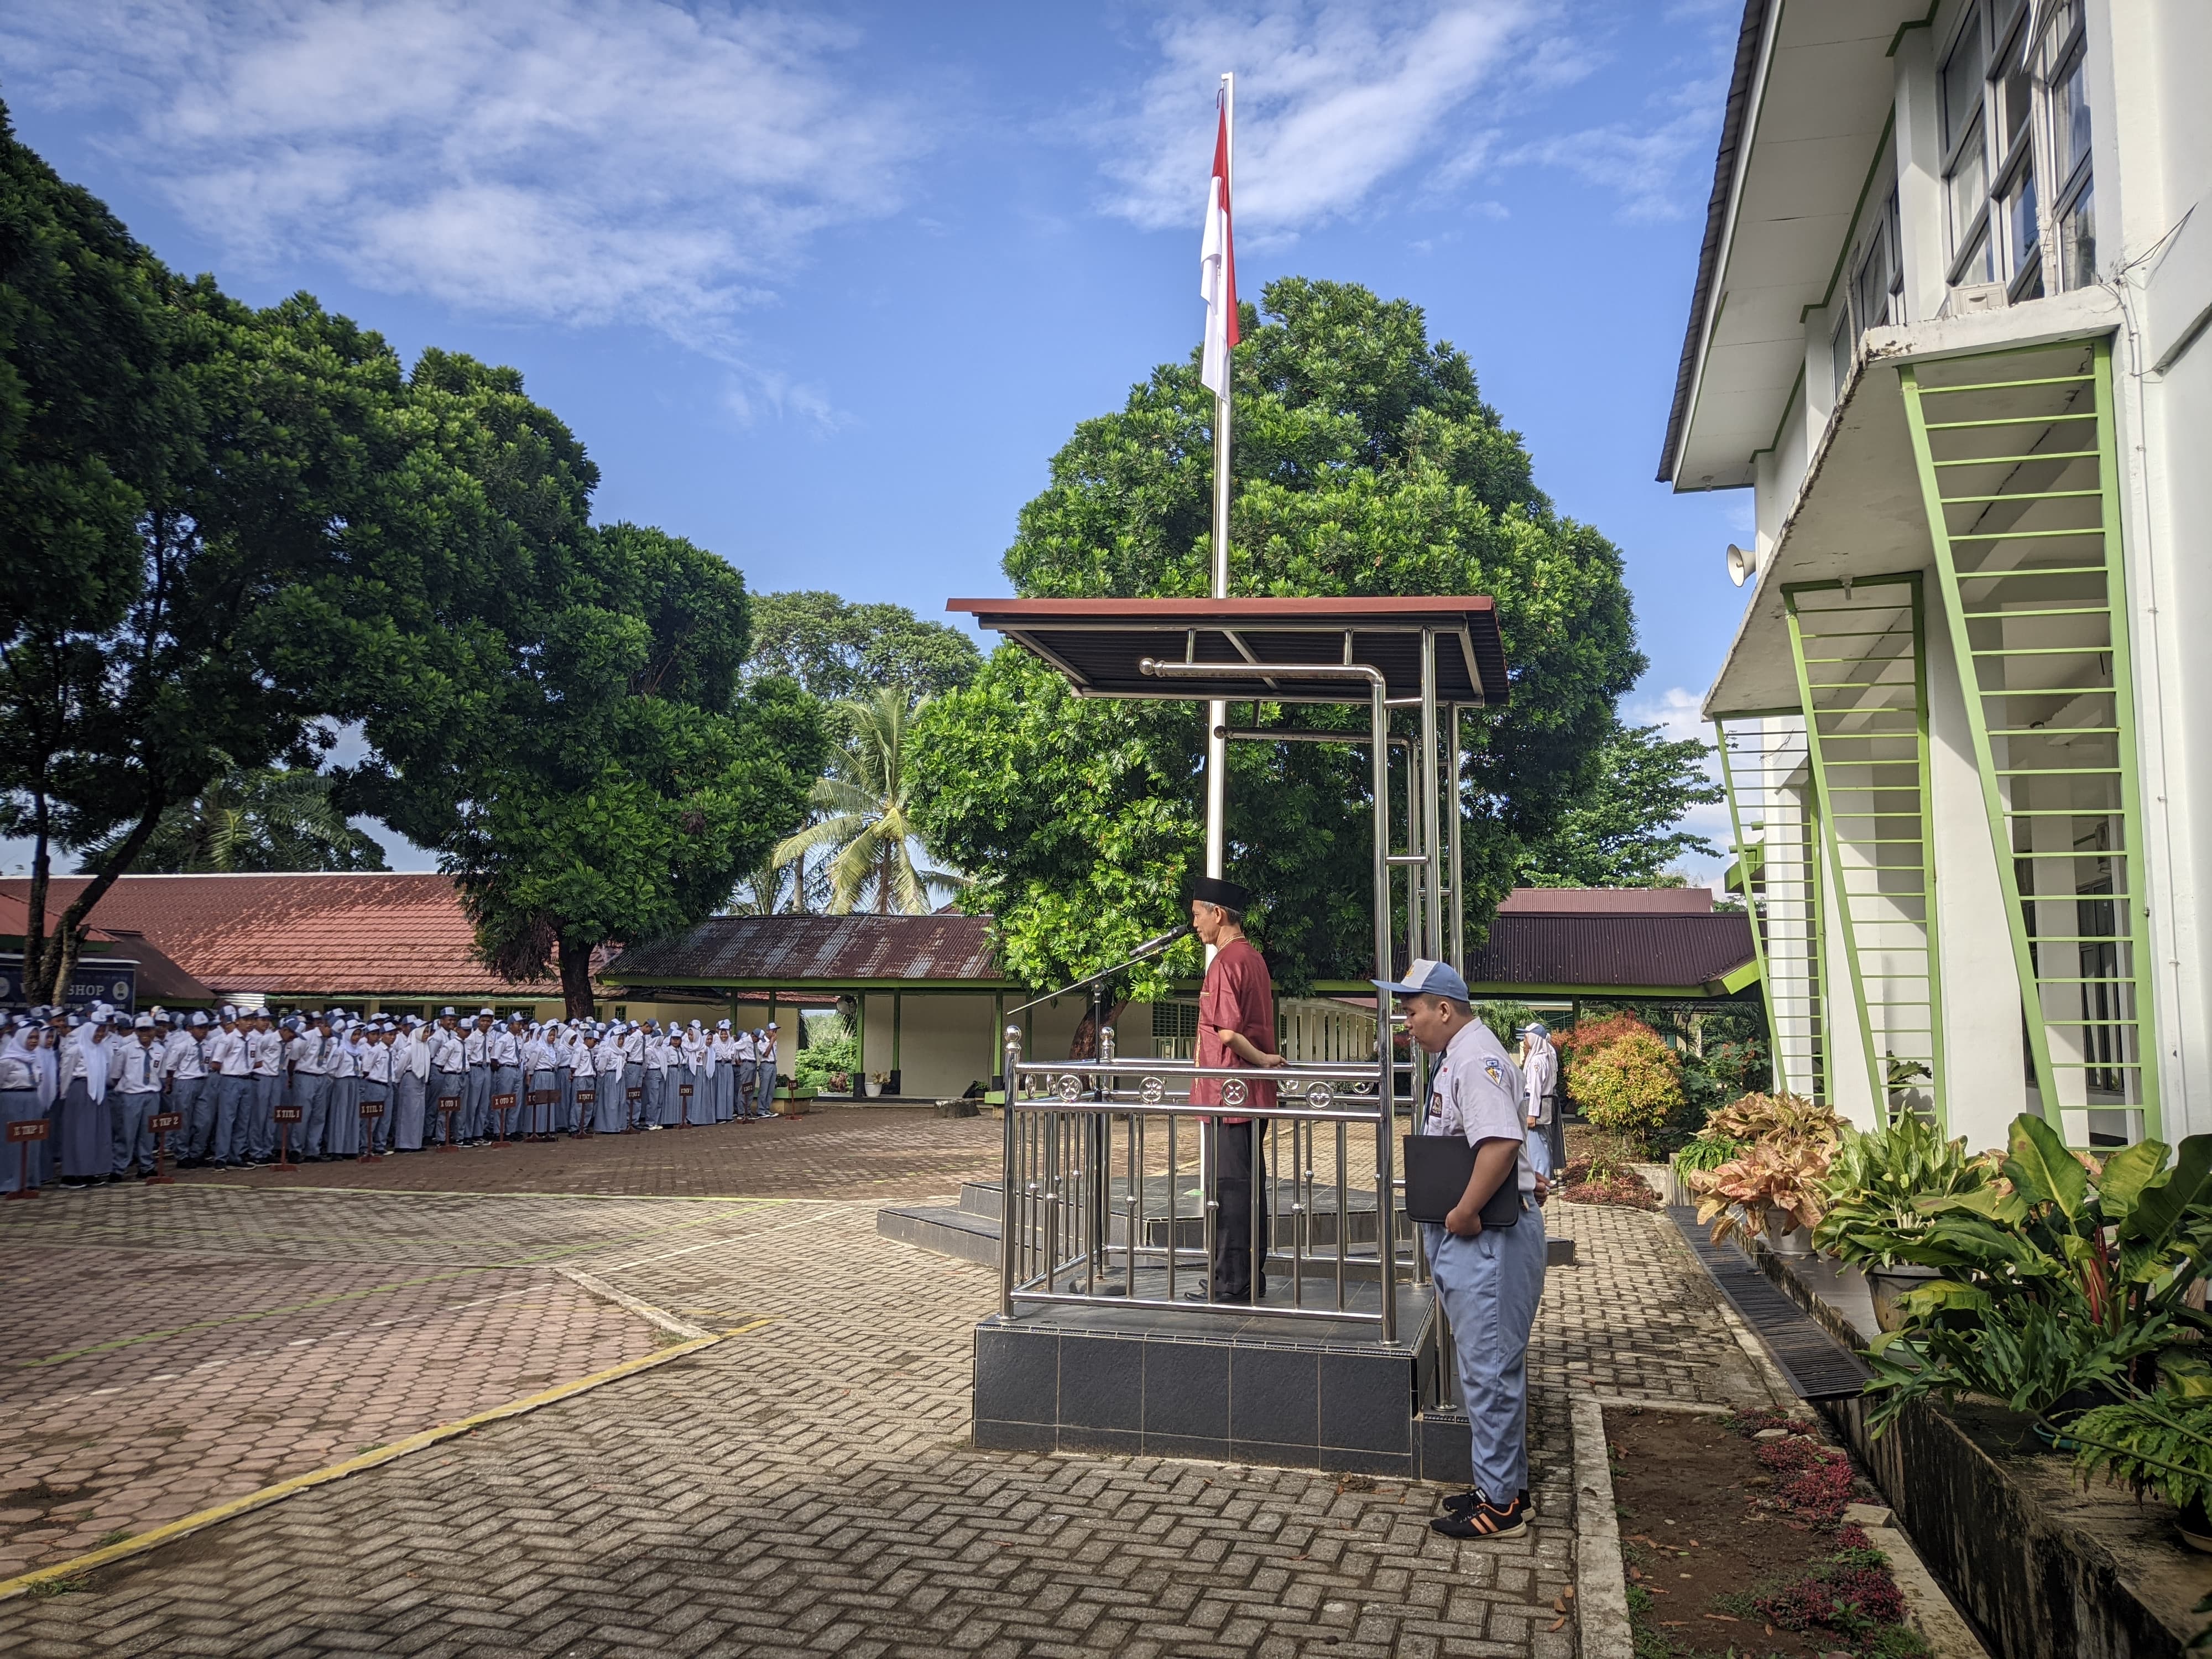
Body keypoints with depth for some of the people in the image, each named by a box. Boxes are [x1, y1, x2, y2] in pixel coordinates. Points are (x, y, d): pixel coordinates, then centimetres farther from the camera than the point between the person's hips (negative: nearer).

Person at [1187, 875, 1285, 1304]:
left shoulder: (1225, 961, -16)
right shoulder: (1254, 957, 14)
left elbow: (1227, 1031, -21)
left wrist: (1260, 1058, -11)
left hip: (1229, 1091, -9)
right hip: (1253, 1092, 9)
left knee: (1230, 1185, -4)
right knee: (1249, 1183, 13)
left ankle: (1231, 1283, 1)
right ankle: (1251, 1277, 20)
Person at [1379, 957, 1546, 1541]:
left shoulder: (1477, 1059, -18)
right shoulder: (1456, 1058, 17)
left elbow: (1501, 1142, -31)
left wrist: (1464, 1213, -24)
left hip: (1488, 1236, -11)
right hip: (1463, 1238, 11)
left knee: (1490, 1368, -3)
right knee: (1483, 1366, 18)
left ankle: (1500, 1504, 7)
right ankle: (1502, 1484, 29)